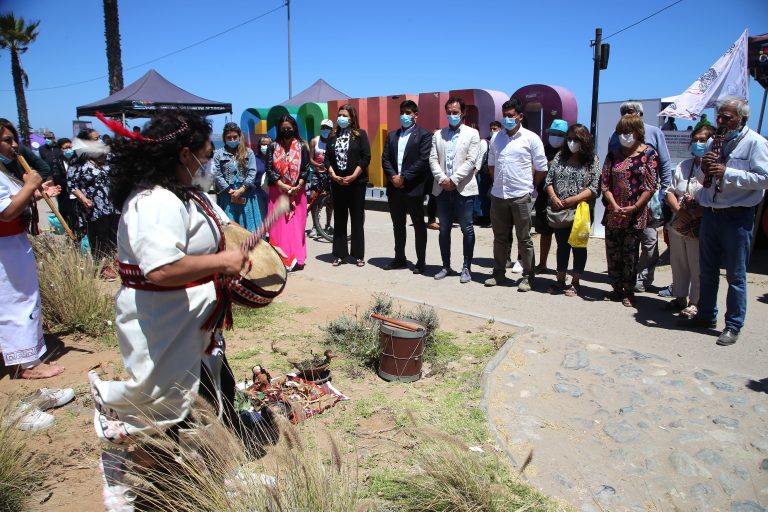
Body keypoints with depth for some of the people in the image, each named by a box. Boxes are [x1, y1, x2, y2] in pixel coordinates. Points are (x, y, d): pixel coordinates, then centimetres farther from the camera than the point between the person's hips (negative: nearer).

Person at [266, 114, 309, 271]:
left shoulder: (302, 147, 3)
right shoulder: (273, 147, 5)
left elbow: (306, 169, 1)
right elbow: (269, 169, -1)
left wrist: (298, 186, -13)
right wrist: (282, 185, -13)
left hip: (297, 192, 0)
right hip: (277, 191, 1)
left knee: (296, 224, 1)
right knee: (279, 225, 0)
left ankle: (296, 259, 8)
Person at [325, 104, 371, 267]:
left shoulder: (360, 134, 0)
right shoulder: (333, 136, 12)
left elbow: (366, 157, -7)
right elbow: (327, 158, 8)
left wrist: (352, 177, -14)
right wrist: (333, 175, -8)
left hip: (356, 182, -4)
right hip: (337, 183, 4)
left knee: (357, 220, 1)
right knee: (339, 219, 6)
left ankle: (358, 255, 8)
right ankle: (340, 254, 12)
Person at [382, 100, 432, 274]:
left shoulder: (424, 135, -2)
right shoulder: (392, 135, 16)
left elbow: (424, 160, -13)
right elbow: (385, 159, 9)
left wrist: (404, 178, -16)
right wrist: (393, 177, -8)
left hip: (413, 187, -6)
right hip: (394, 187, 6)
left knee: (419, 226, 3)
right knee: (398, 225, 13)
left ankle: (421, 261, 11)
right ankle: (399, 258, 24)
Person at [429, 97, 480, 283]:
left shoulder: (472, 134, 2)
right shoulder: (438, 134, 12)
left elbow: (471, 161, -8)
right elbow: (433, 159, 4)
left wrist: (453, 180, -14)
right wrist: (442, 179, -11)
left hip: (463, 189, -3)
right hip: (442, 189, 4)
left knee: (467, 229, 2)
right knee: (444, 229, 9)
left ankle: (466, 268, 11)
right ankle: (446, 266, 20)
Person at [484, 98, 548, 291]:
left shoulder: (531, 138, -4)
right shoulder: (496, 138, 9)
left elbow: (541, 169, -1)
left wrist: (527, 185, 3)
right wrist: (500, 182, 13)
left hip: (521, 197, -4)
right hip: (498, 195, 4)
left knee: (524, 239, 3)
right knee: (500, 237, 14)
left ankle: (528, 276, 13)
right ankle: (499, 273, 25)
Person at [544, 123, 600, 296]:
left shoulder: (592, 160, -2)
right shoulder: (560, 156, 8)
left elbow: (594, 188, -9)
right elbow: (548, 181, 5)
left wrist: (575, 199, -20)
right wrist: (553, 198, -11)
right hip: (559, 211, 3)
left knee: (578, 246, 7)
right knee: (562, 245, 12)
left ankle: (575, 283, 18)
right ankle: (560, 281, 23)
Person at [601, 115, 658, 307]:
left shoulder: (649, 154, -1)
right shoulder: (613, 155, 9)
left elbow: (650, 186, -6)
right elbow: (605, 184, 4)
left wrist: (633, 208, -15)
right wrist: (614, 206, -11)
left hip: (636, 215, -4)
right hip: (613, 214, 4)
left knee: (630, 254, 1)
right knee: (613, 253, 7)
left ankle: (629, 292, 13)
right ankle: (617, 289, 21)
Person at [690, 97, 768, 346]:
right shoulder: (713, 142, 12)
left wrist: (727, 172, -22)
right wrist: (704, 167, -5)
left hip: (737, 217, -6)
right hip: (710, 214, 7)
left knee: (736, 276, 2)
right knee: (707, 271, 16)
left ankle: (733, 326, 12)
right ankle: (706, 315, 30)